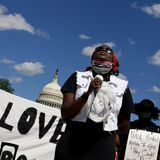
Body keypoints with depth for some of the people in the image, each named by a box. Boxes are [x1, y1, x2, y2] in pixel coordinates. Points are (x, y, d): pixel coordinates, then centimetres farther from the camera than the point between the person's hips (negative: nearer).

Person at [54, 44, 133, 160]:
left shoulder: (122, 86, 8)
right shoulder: (78, 77, 7)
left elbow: (124, 126, 17)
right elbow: (65, 114, -6)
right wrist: (87, 93, -16)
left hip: (103, 148, 1)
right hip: (72, 144, 0)